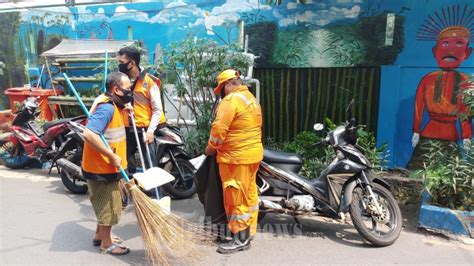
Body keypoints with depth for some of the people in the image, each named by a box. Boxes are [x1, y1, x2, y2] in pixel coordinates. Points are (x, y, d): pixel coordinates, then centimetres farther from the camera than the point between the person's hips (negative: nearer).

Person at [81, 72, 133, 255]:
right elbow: (89, 134, -34)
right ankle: (106, 244, 23)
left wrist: (123, 111, 7)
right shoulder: (107, 107, -24)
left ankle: (100, 235, 41)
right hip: (102, 167, -10)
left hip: (105, 166, 10)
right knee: (108, 205, 6)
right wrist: (112, 156, -28)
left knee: (105, 204, 24)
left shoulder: (112, 105, 7)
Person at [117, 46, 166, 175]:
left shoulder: (149, 81, -8)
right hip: (126, 130, 5)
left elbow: (157, 109, -8)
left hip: (144, 129, -5)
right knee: (126, 166, 15)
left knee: (150, 166, 1)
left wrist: (150, 130, -15)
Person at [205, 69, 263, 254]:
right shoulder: (251, 98, 15)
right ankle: (248, 231, 27)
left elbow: (219, 128, -19)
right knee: (249, 195, 16)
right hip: (253, 153, 10)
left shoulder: (231, 100, -16)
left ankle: (241, 239, 9)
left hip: (236, 156, -10)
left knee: (236, 197, -1)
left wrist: (211, 147, -4)